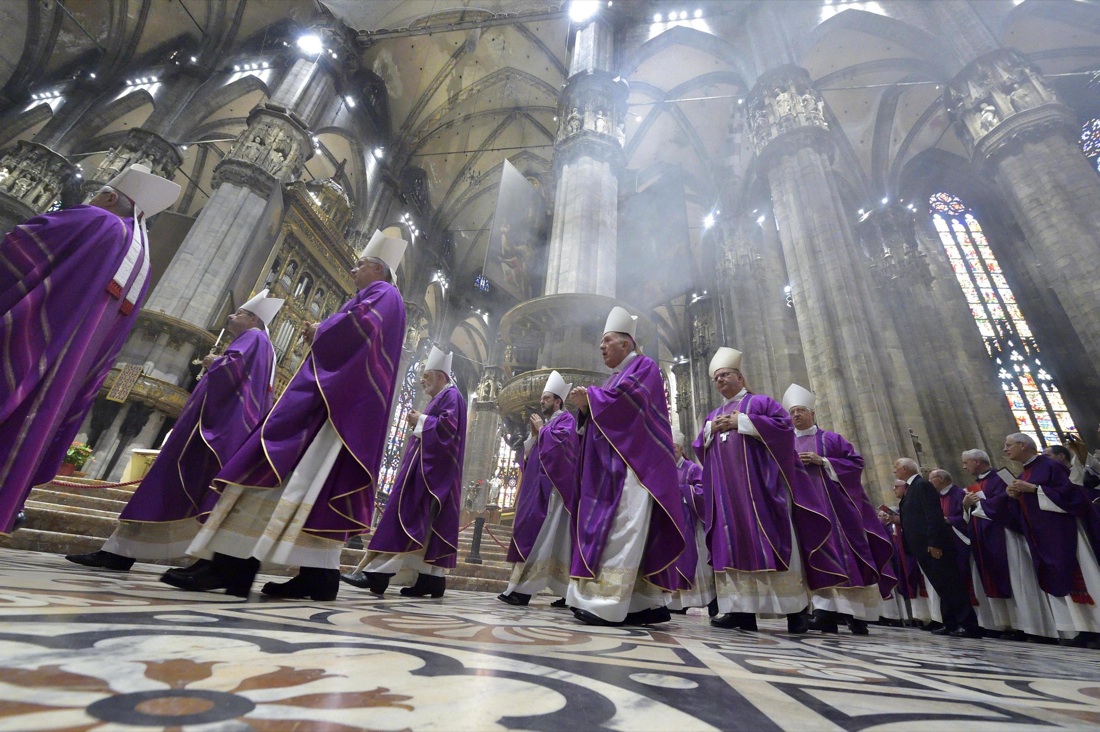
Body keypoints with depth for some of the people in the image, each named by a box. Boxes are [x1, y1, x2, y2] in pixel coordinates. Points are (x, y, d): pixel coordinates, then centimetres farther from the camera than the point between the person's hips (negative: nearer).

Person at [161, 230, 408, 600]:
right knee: (320, 483, 1)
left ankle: (230, 563, -15)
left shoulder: (381, 293, 3)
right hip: (348, 402, 10)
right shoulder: (382, 300, 31)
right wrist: (321, 336, 12)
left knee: (276, 462, -14)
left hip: (331, 395, -10)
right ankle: (319, 574, -2)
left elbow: (357, 324, -17)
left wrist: (319, 331, -1)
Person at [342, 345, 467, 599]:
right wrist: (419, 422, 11)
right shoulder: (439, 399, 24)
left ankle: (379, 572, -12)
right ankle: (432, 578, 6)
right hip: (426, 467, 10)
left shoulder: (451, 396, -6)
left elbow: (448, 426, -21)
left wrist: (421, 421, -11)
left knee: (404, 514, -13)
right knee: (429, 524, 5)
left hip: (432, 470, -10)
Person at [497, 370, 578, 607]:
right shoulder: (545, 423, 24)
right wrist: (534, 435, 7)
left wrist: (541, 429, -6)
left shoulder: (566, 419, 0)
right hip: (538, 485, 9)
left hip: (552, 485, -9)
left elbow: (560, 439, -21)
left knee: (537, 533, -14)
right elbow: (530, 453, 23)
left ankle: (522, 588, -13)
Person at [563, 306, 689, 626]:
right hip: (614, 466, 9)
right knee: (632, 536, 6)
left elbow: (624, 400, -17)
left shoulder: (644, 366, 1)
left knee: (622, 531, -14)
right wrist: (586, 406, 2)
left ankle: (609, 604, -15)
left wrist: (589, 398, -6)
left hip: (633, 463, -9)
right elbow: (605, 413, 22)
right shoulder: (616, 377, 26)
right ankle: (649, 603, 10)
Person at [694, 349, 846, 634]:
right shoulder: (713, 416, 22)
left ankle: (795, 607, 4)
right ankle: (742, 608, 0)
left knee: (773, 542, -6)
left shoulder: (760, 402, 9)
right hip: (727, 491, 5)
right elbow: (699, 448, 17)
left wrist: (741, 423, -11)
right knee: (733, 545, -1)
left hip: (759, 484, -4)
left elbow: (784, 426, -8)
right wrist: (711, 429, -2)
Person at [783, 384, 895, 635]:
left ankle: (857, 613, 8)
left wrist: (822, 461, -11)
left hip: (833, 505, -2)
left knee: (844, 553, -2)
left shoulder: (829, 438, 6)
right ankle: (826, 609, -3)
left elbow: (856, 461, -1)